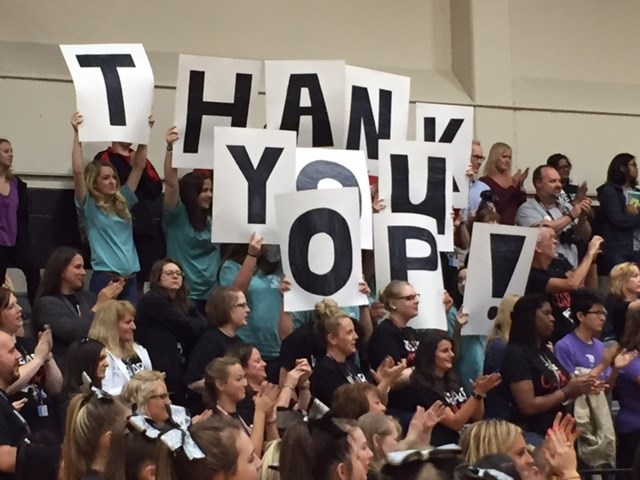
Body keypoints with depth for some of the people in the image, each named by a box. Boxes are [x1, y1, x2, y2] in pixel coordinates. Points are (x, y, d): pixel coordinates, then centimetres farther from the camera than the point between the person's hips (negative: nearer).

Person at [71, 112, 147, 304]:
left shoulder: (122, 202, 13)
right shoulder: (88, 206, 0)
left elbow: (138, 166, 13)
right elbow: (78, 171, -13)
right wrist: (77, 134, -15)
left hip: (130, 278, 5)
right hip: (104, 277, -5)